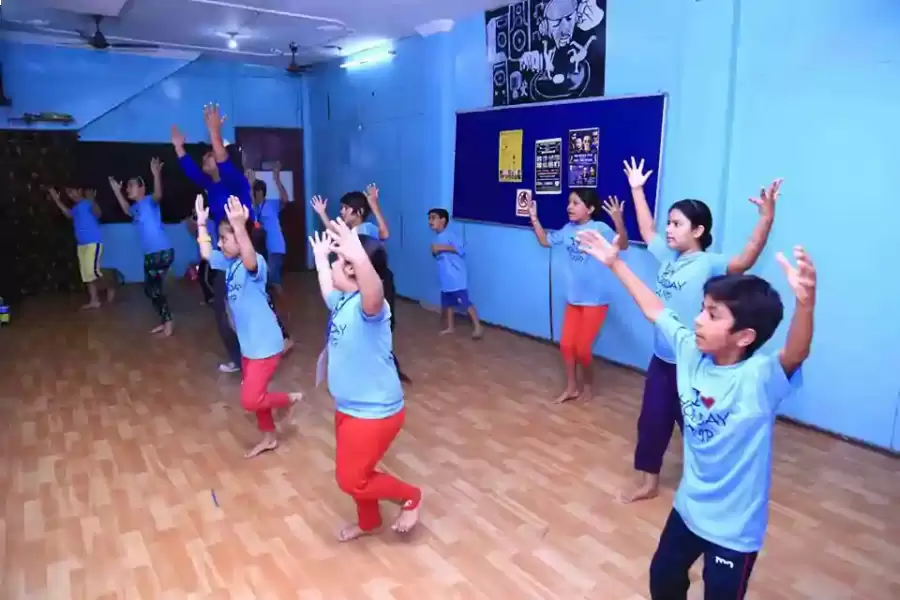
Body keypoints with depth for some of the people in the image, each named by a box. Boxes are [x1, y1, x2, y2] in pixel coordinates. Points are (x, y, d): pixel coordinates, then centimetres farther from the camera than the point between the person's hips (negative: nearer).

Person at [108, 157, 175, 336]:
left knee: (154, 289, -7)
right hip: (150, 254, 9)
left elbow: (158, 195, -31)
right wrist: (117, 191, 39)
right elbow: (127, 210, 42)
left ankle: (168, 322, 3)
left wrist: (156, 174, -46)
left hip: (162, 252, -9)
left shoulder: (149, 201, -7)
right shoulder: (136, 207, 17)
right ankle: (165, 321, 23)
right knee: (150, 290, 13)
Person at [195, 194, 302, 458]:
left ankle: (290, 399, 18)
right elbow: (206, 253, 20)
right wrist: (201, 223, 15)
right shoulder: (229, 263, 5)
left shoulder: (255, 263, -22)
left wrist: (239, 227, -56)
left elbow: (249, 260, -46)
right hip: (248, 343, 9)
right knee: (255, 395, 19)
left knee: (250, 400, -8)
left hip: (265, 344, -9)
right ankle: (269, 437, 37)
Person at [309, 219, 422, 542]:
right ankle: (368, 522, 48)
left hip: (375, 411, -9)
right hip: (349, 406, 9)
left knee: (352, 478, 2)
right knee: (354, 472, 23)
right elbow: (327, 291, 27)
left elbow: (374, 294, -53)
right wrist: (319, 258, 36)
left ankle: (410, 496, 24)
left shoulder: (369, 306, -27)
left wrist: (358, 257, -70)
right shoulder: (341, 301, 2)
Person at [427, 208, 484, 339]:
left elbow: (461, 249, -24)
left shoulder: (450, 235, -12)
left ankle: (478, 327, -2)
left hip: (456, 278, -9)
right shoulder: (437, 238, 13)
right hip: (445, 279, 9)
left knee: (465, 303, -8)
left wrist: (443, 248, -24)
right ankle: (450, 328, 27)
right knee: (447, 303, 15)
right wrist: (435, 251, 0)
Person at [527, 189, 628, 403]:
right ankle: (571, 387, 26)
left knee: (582, 348, 0)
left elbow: (623, 245, -30)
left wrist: (619, 222, -46)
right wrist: (534, 218, 6)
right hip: (573, 298, 6)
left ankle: (588, 383, 27)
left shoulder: (599, 228, -17)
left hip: (595, 300, -6)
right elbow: (545, 241, 15)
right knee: (566, 345, 9)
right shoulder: (568, 229, 1)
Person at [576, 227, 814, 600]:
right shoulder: (691, 351, -11)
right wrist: (616, 263, 4)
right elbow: (654, 309, 0)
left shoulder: (760, 377, -28)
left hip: (735, 525, -6)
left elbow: (796, 354, -48)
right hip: (689, 504, 6)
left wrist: (805, 303, -68)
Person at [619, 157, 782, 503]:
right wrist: (637, 190, 22)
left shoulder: (708, 264, -17)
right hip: (662, 357, 7)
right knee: (651, 420, 15)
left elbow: (744, 261, -34)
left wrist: (766, 219, -45)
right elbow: (647, 230, 17)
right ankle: (648, 482, 31)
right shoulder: (667, 256, 3)